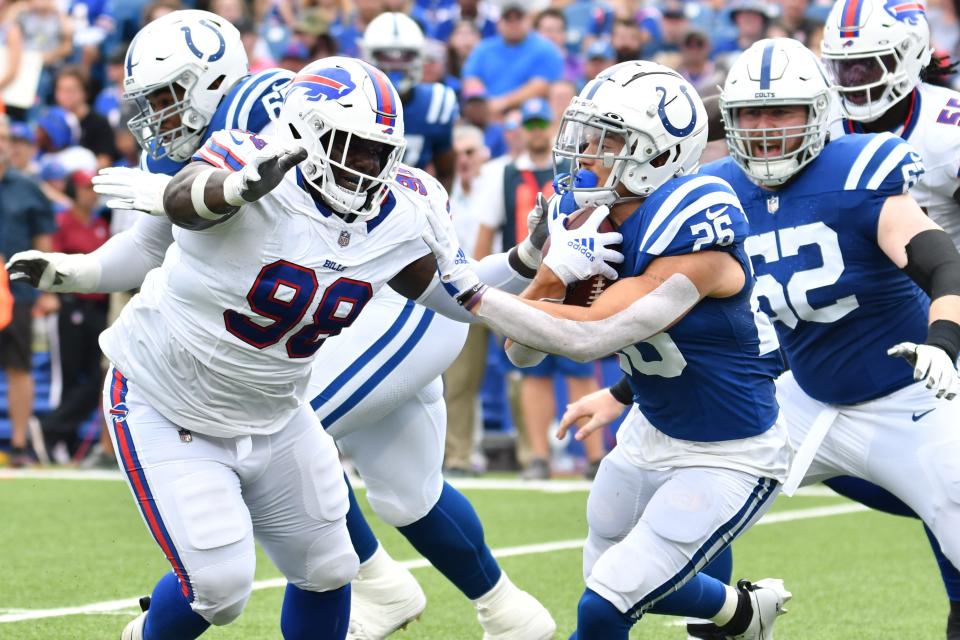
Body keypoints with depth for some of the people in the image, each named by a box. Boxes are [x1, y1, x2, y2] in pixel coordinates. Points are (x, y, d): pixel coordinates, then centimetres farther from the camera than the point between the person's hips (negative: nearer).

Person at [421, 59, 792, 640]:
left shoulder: (692, 236, -31)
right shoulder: (593, 227, -8)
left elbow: (588, 337, -37)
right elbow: (523, 351, -7)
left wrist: (466, 287, -36)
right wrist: (555, 275, -26)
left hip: (730, 458, -8)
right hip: (654, 434, 9)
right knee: (610, 577, 25)